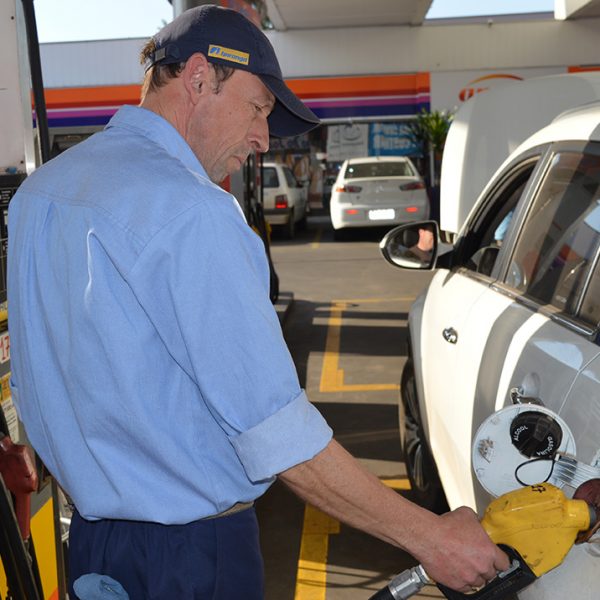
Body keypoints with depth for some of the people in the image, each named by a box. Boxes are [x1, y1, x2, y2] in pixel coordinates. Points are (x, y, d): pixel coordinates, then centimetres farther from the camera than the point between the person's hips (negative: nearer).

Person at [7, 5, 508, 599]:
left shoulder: (36, 191, 5)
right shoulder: (191, 210, -23)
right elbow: (276, 433, -26)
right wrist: (430, 534, -18)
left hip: (88, 535, 8)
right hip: (190, 552, -8)